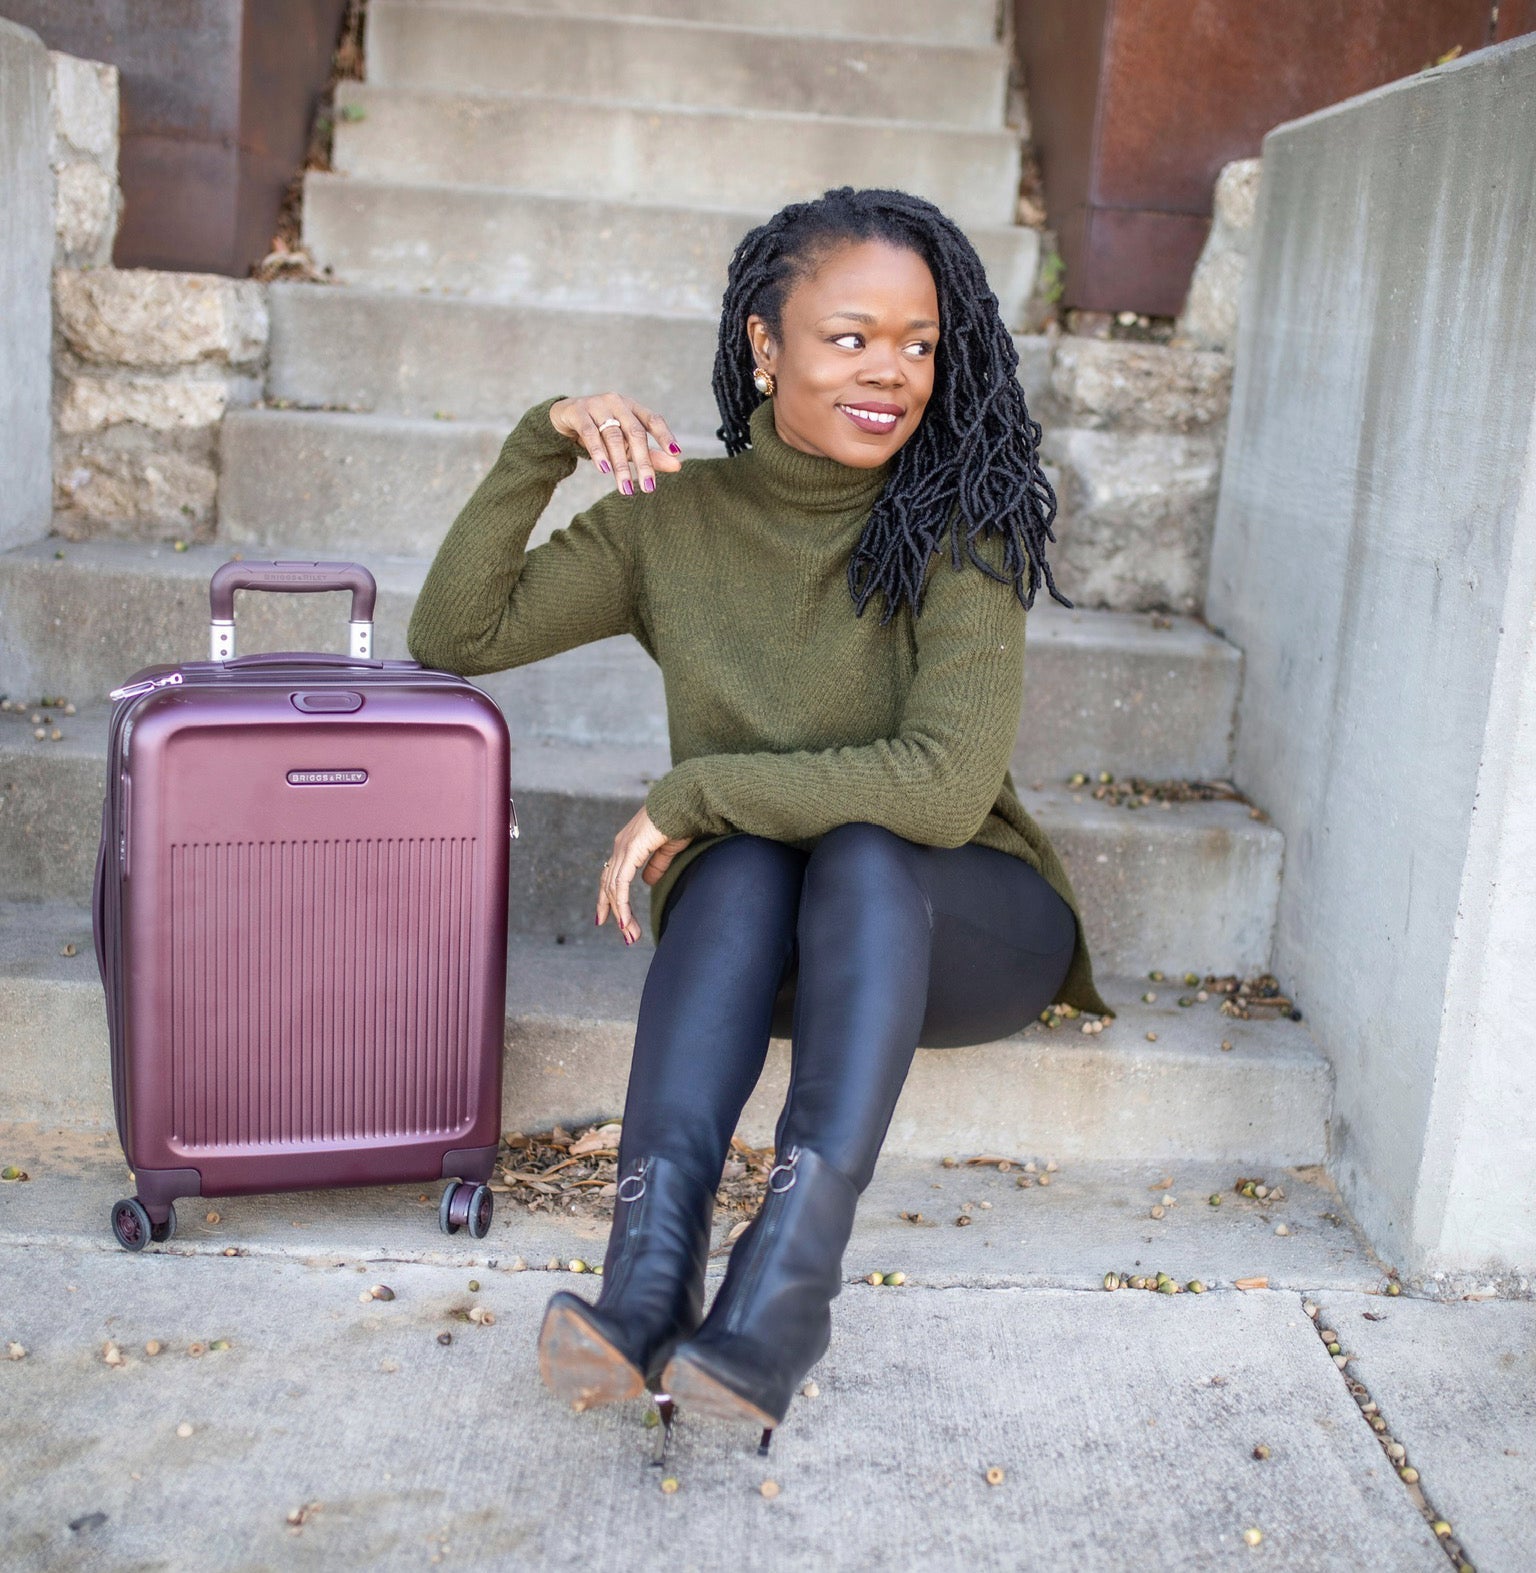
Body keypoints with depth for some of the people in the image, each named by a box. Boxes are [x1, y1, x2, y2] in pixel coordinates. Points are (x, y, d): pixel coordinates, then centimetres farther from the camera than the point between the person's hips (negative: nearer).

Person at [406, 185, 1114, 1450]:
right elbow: (455, 636, -3)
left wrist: (694, 794, -23)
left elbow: (945, 786, -25)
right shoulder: (675, 517, -2)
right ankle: (647, 1283, -40)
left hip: (963, 924, -2)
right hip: (756, 934, 2)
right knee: (744, 862, -30)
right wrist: (542, 446, -15)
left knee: (861, 855, -33)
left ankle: (782, 1294, -40)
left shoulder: (956, 529, -13)